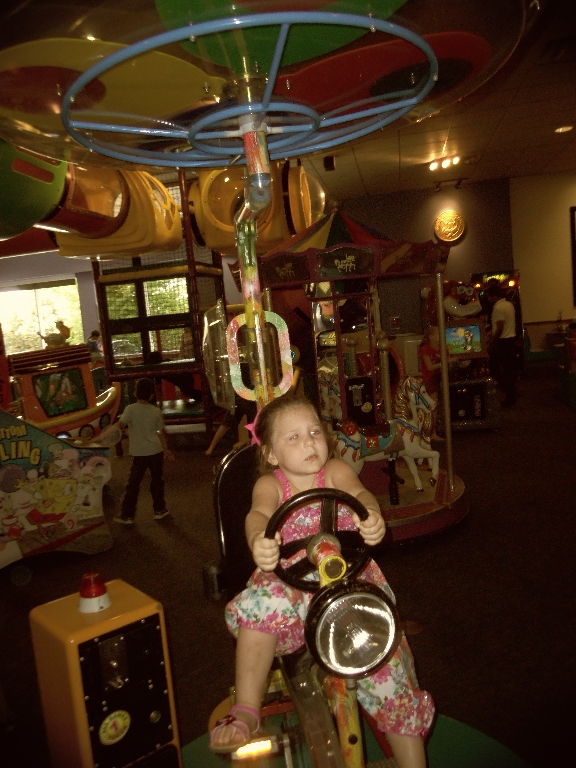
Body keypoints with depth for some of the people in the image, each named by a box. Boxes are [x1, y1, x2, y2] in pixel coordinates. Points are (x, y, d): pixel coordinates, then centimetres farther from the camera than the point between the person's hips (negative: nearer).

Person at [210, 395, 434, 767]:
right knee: (263, 602, -33)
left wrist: (371, 515, -46)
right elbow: (260, 513, -23)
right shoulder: (270, 484, -2)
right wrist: (258, 540, -49)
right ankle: (246, 711, -17)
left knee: (385, 657, -11)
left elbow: (358, 492, -20)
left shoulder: (336, 471, 1)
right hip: (290, 583, -1)